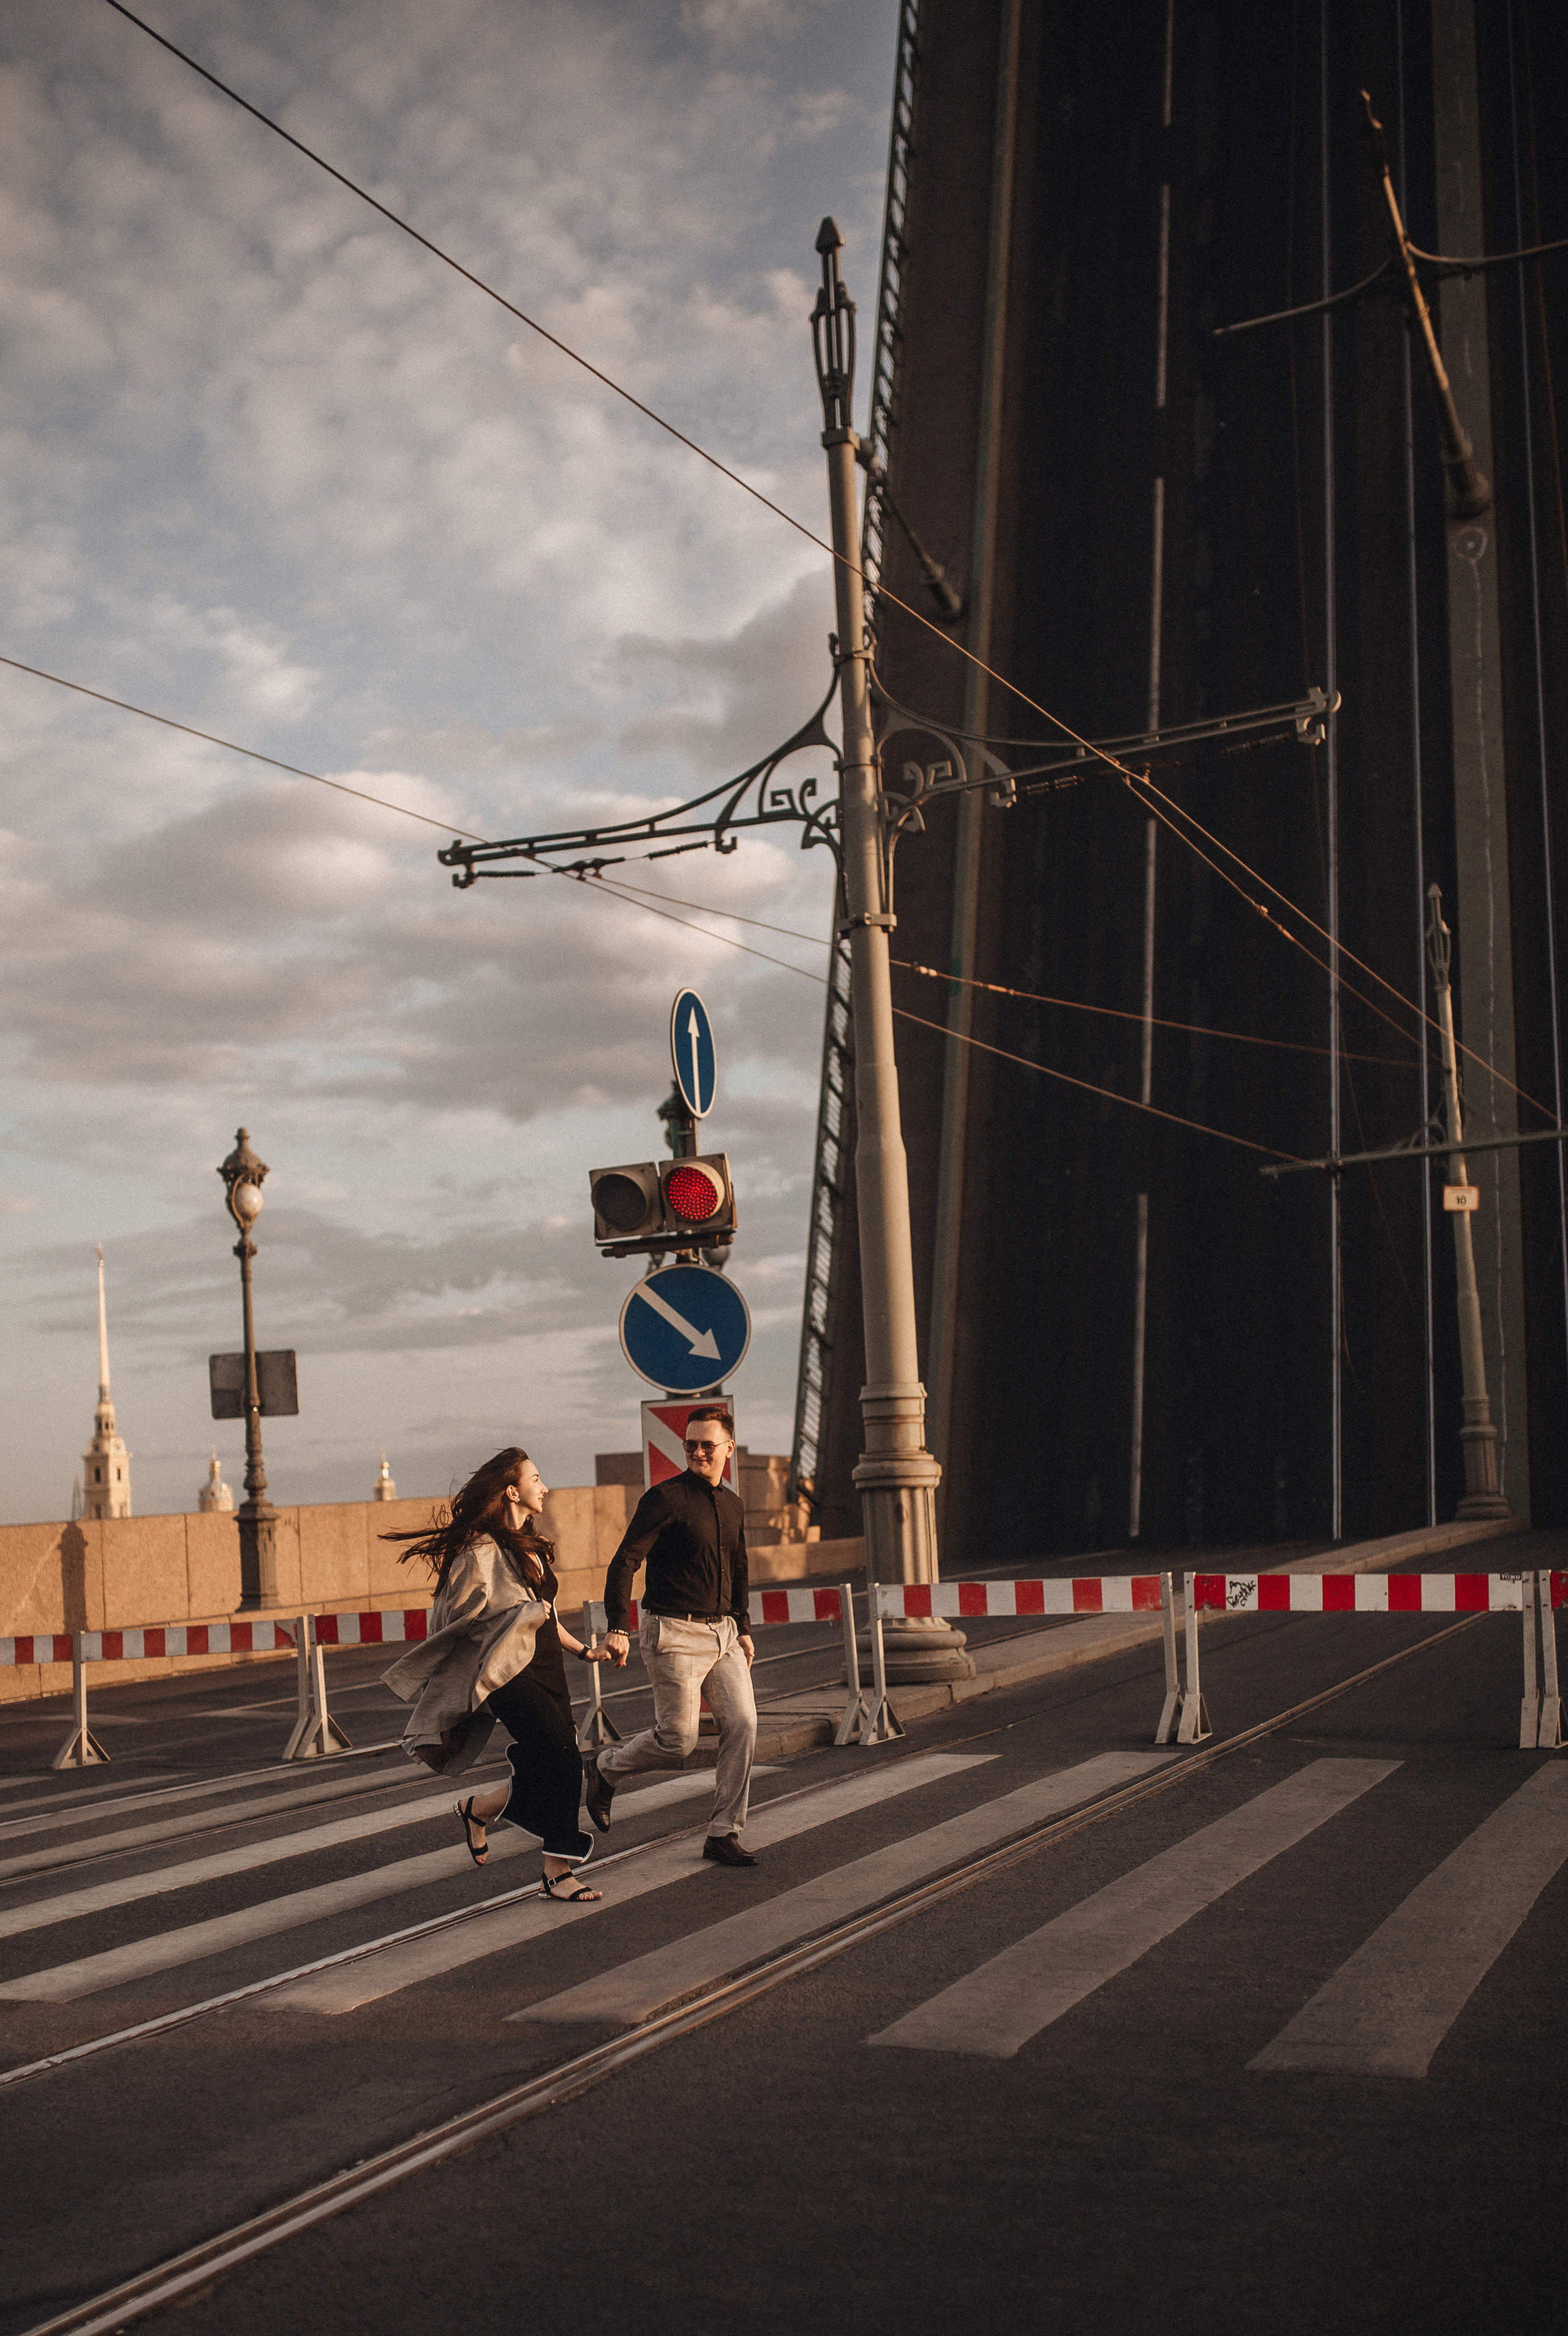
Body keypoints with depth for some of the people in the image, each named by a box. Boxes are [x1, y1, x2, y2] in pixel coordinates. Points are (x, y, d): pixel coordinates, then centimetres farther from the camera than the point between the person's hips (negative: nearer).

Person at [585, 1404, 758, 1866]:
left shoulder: (732, 1506, 12)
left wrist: (743, 1628, 22)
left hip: (722, 1632, 6)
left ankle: (723, 1833, 4)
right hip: (675, 1633, -6)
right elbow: (624, 1562, -15)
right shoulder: (665, 1498, -10)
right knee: (677, 1740, -4)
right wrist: (617, 1628, -24)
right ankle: (605, 1768, 23)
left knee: (742, 1724, -5)